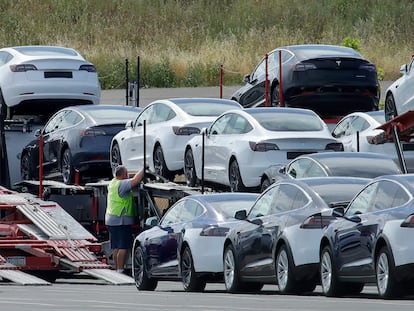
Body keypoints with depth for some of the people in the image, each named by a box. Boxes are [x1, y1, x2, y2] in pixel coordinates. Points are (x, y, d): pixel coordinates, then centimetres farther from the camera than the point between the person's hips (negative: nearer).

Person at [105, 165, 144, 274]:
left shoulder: (112, 183, 13)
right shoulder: (121, 184, -15)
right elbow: (136, 180, -25)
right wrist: (143, 170, -10)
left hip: (111, 220, 10)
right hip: (121, 220, -10)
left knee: (116, 247, 11)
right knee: (124, 247, -9)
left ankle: (117, 269, 13)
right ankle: (120, 270, -12)